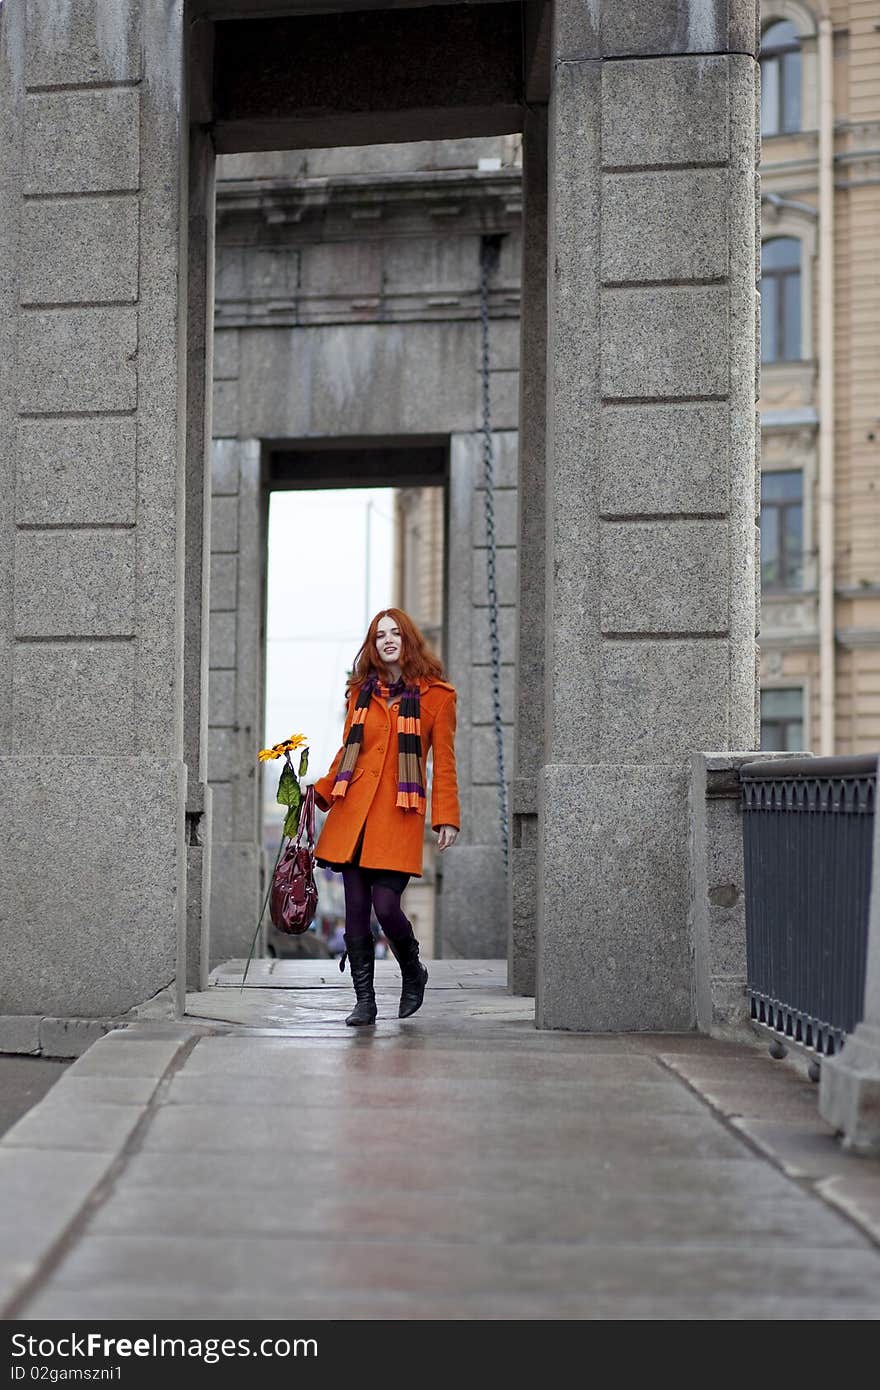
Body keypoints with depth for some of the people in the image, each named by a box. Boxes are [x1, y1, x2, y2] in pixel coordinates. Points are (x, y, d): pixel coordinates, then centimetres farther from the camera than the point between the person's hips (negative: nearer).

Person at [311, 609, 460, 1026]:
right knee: (356, 910, 1)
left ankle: (413, 974, 16)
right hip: (353, 809, 4)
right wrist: (321, 792, 7)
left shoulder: (436, 695, 3)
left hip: (400, 814, -4)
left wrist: (447, 818, -4)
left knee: (386, 906, -12)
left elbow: (444, 762, 2)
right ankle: (364, 1001, 11)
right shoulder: (361, 692, 13)